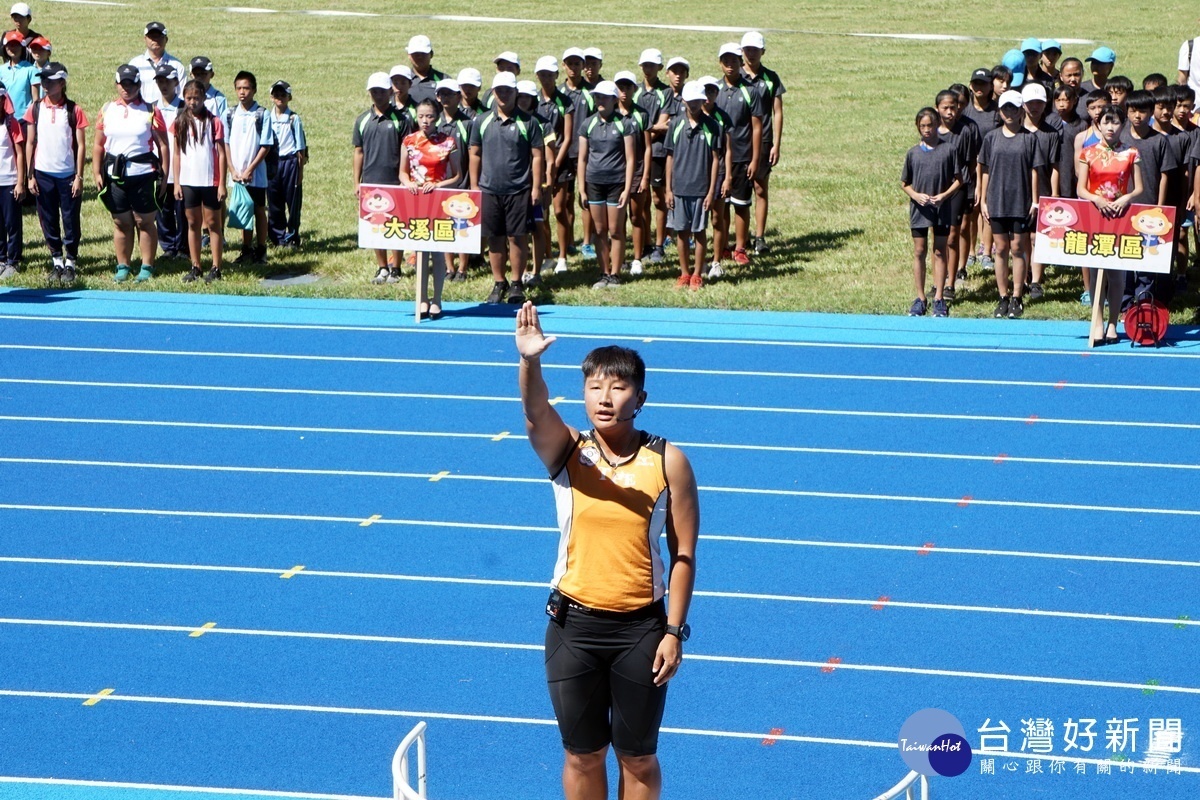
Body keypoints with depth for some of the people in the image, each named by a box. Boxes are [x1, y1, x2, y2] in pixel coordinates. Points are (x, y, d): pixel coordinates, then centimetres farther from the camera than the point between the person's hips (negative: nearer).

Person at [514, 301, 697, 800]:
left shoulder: (668, 462, -5)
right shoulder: (567, 452, -4)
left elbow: (683, 553, -3)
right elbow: (536, 411, -26)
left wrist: (673, 632, -7)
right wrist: (529, 362, -47)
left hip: (641, 628, -1)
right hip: (574, 624, 1)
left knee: (638, 758, 10)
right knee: (582, 754, 11)